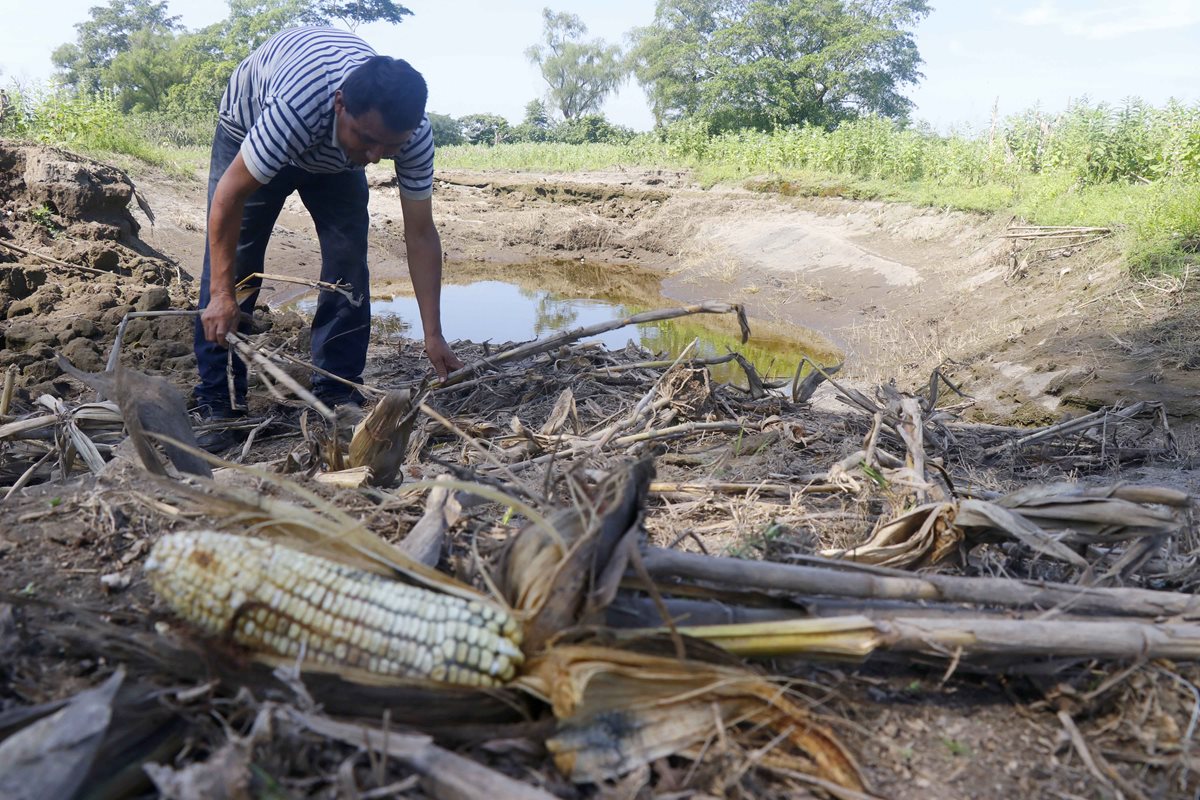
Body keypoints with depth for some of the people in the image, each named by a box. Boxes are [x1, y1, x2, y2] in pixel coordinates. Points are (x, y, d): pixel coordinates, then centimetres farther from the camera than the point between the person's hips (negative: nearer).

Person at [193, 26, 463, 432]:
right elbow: (231, 195, -35)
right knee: (231, 264, -9)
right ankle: (215, 404, -2)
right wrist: (222, 294, -32)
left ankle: (337, 395, 0)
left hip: (334, 153, 3)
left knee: (349, 261, -10)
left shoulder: (415, 132, -32)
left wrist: (433, 336, -28)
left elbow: (420, 234, -26)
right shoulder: (295, 107, -46)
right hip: (250, 124, -3)